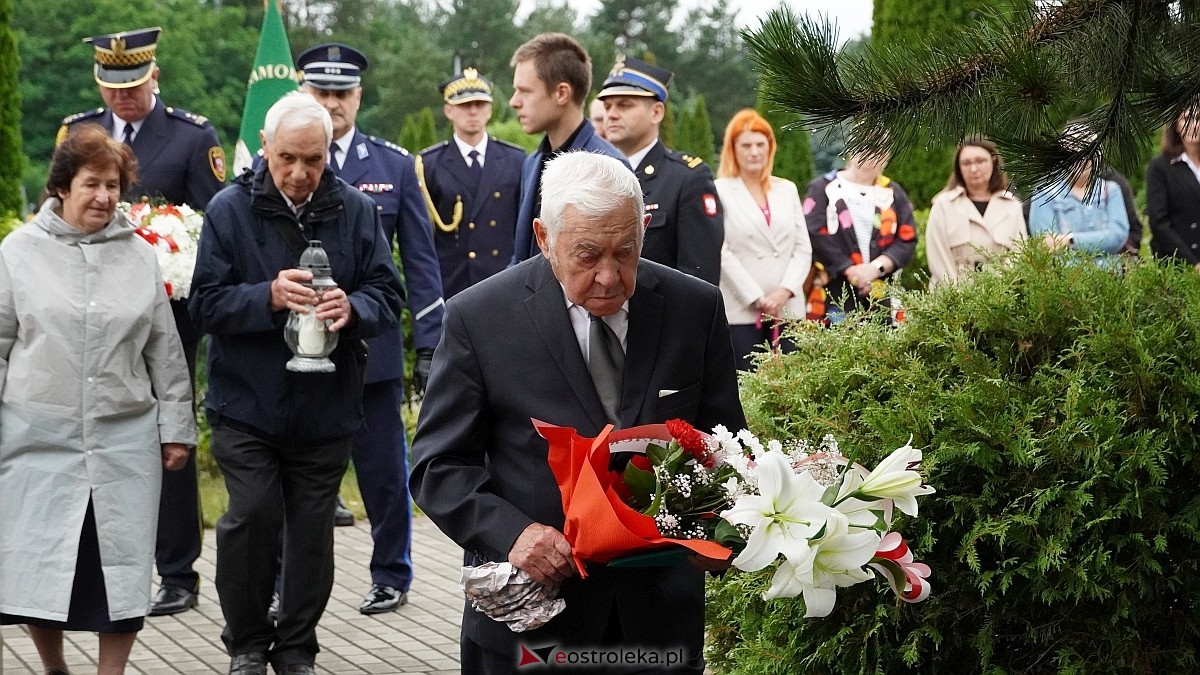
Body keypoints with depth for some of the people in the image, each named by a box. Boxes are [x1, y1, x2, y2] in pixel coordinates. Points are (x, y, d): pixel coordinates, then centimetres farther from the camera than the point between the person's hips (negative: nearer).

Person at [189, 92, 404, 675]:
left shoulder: (356, 211, 2)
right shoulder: (230, 209, -3)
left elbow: (389, 296, 1)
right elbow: (206, 302, -7)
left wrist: (352, 308, -22)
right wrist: (269, 297, -24)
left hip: (326, 407, 2)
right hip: (247, 404, -2)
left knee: (312, 528, 6)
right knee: (253, 515, -10)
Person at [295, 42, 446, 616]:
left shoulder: (395, 165, 4)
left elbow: (420, 261, 5)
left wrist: (429, 344, 0)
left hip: (372, 347, 0)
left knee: (384, 467, 7)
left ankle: (391, 575, 23)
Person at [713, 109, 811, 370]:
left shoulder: (787, 189, 15)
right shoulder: (721, 191, 1)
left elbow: (803, 248, 11)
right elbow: (722, 252, -6)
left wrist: (785, 290, -5)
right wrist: (757, 299, -10)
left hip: (788, 308, 4)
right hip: (741, 310, -4)